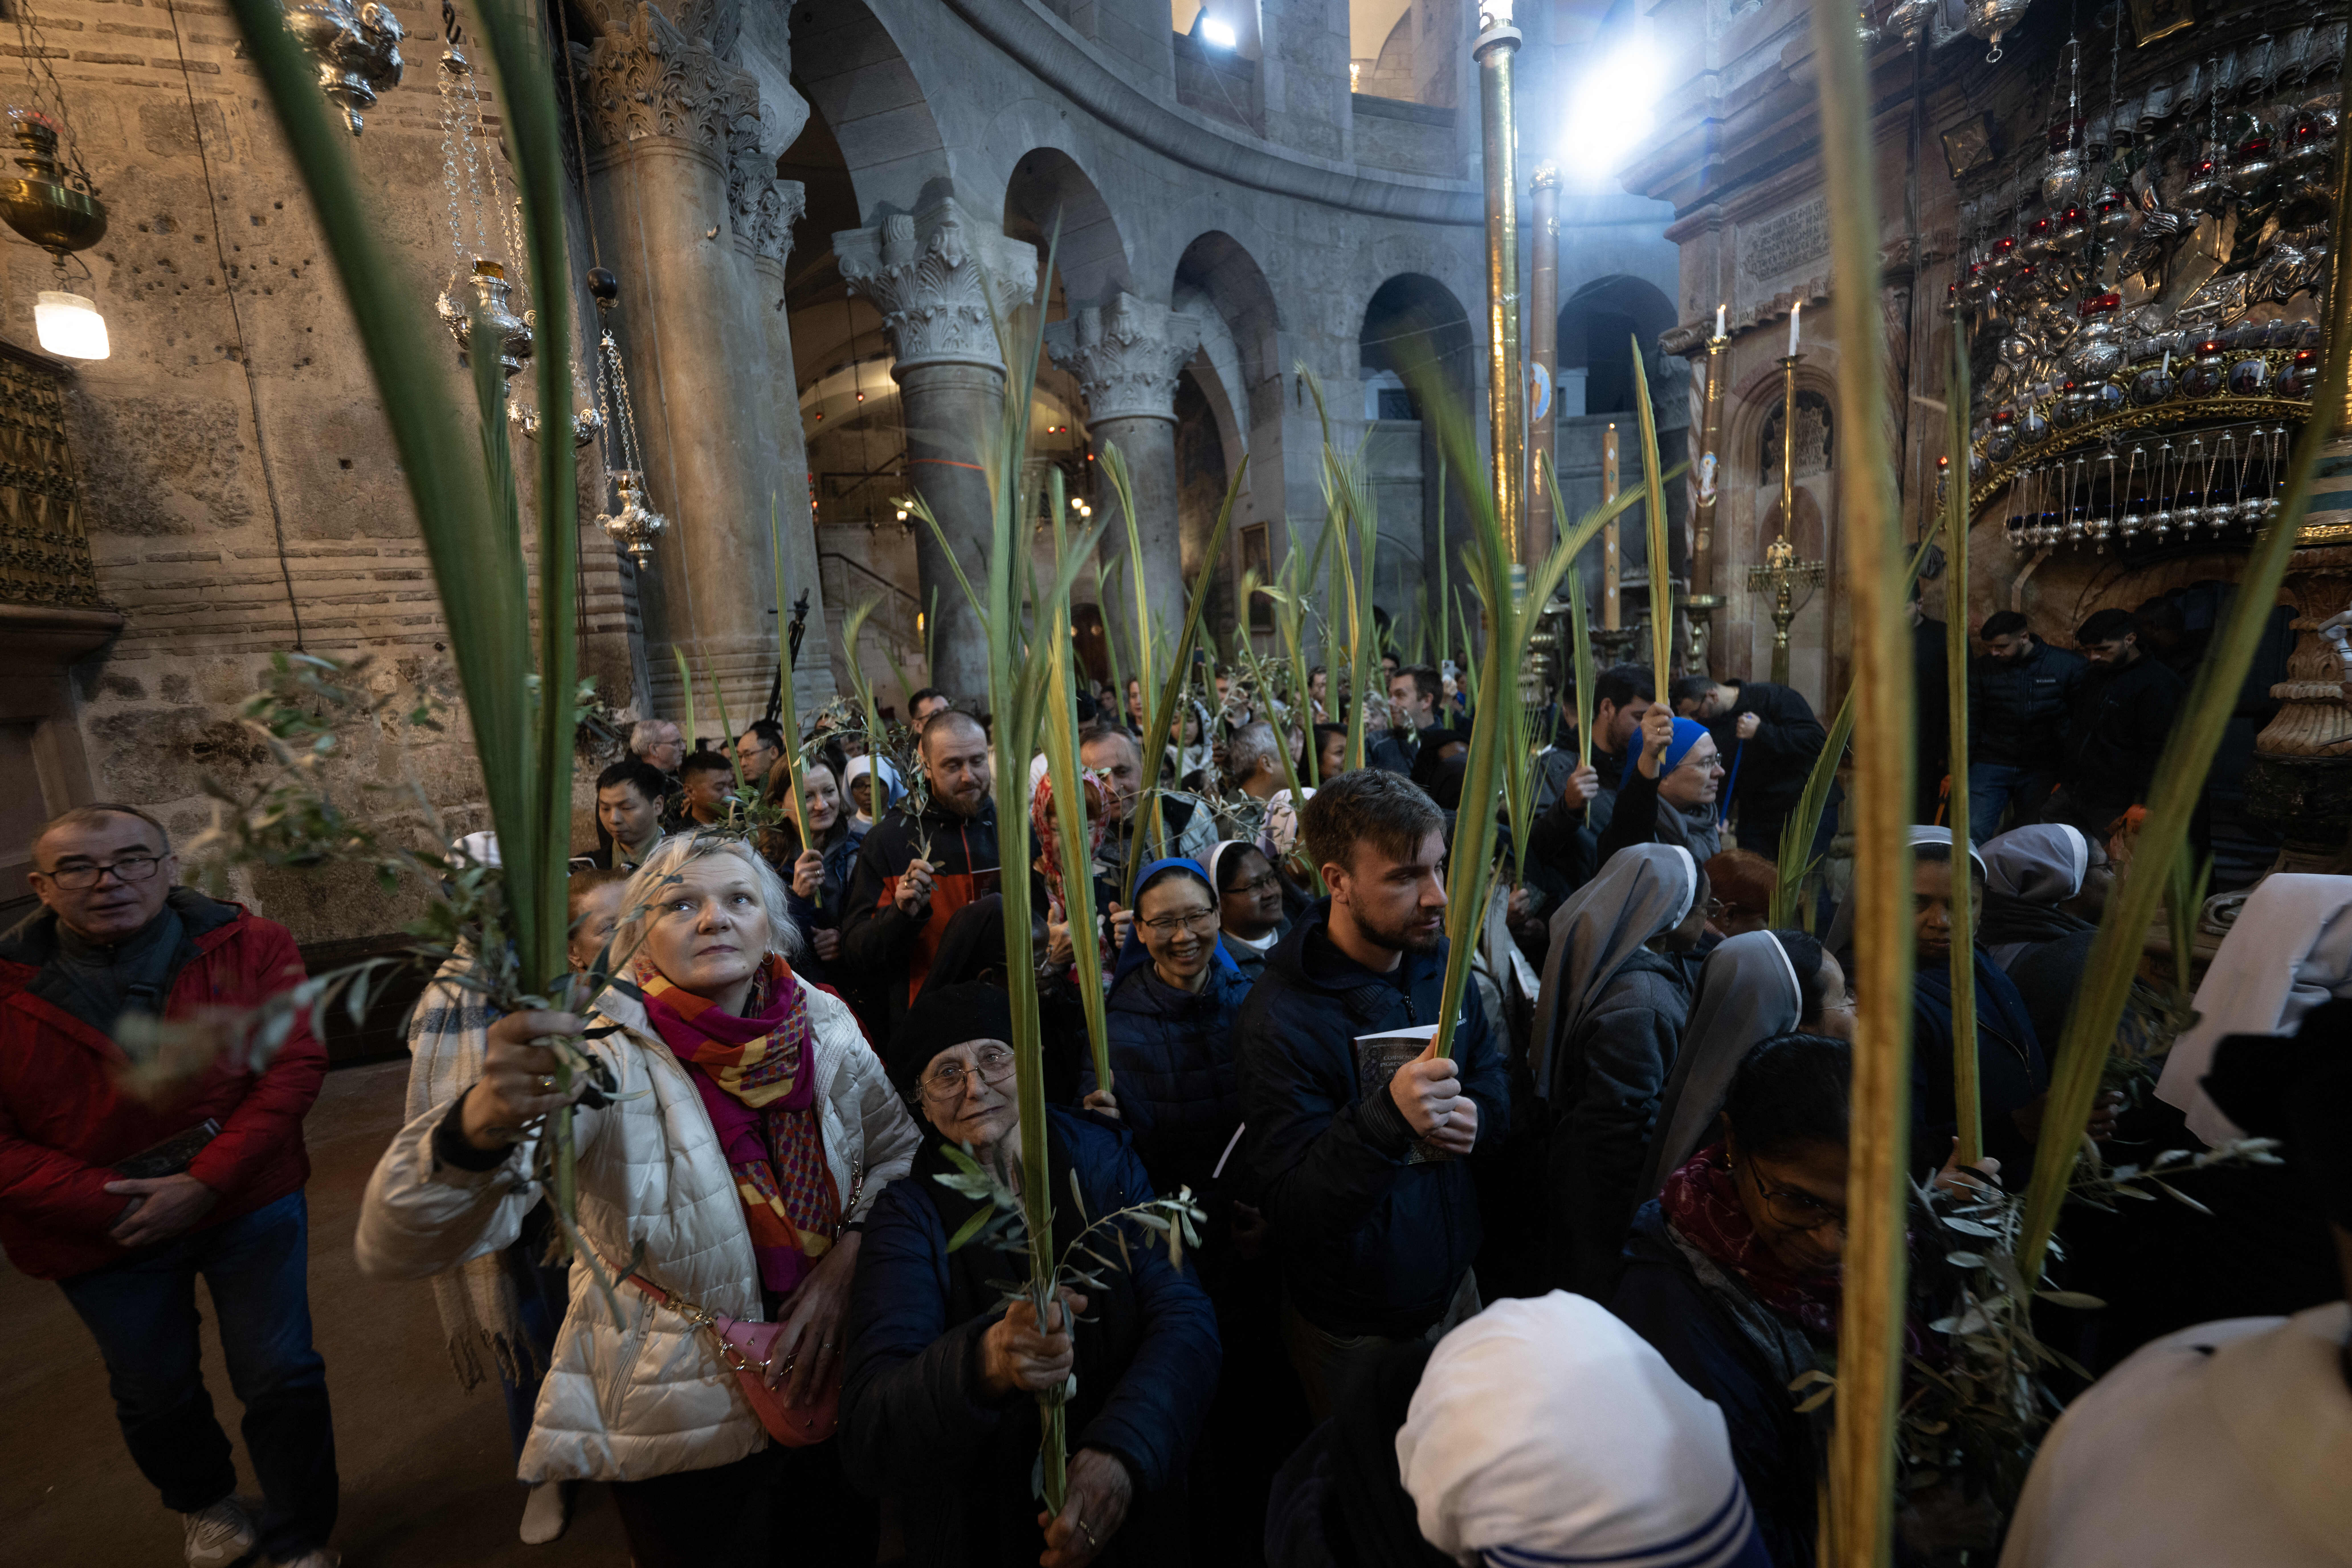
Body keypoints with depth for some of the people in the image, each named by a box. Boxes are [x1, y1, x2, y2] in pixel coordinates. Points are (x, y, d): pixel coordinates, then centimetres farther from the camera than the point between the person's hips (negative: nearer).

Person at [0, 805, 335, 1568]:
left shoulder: (251, 946, -13)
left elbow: (293, 1064, -16)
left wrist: (207, 1183, -22)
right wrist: (108, 1204, -18)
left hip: (250, 1202, -1)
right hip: (100, 1231, 2)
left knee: (282, 1379, 7)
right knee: (155, 1393, 23)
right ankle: (204, 1504, 55)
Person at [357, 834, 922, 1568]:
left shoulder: (825, 1026, -14)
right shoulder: (606, 1062, -23)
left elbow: (901, 1150, 0)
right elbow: (397, 1247, -32)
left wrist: (846, 1260, -14)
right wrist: (481, 1124, -52)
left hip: (831, 1377, 4)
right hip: (682, 1420, -3)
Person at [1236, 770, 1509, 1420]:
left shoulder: (1438, 959, -7)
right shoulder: (1279, 1018, -29)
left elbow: (1492, 1075, 6)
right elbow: (1295, 1212, -27)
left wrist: (1476, 1115, -18)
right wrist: (1388, 1117, -43)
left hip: (1455, 1284, 6)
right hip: (1356, 1331, -5)